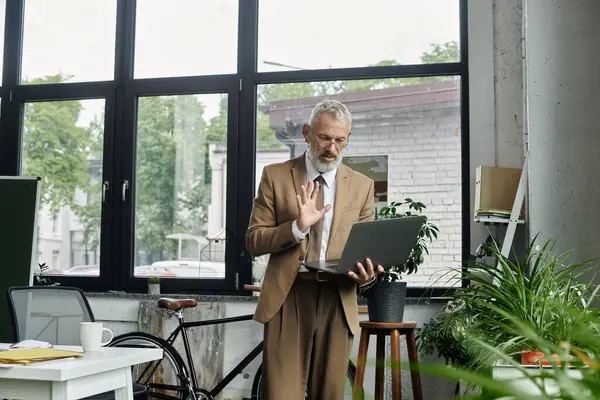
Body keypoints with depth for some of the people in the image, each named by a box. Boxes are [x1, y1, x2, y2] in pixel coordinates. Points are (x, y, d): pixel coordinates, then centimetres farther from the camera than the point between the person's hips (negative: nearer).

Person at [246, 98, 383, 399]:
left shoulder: (362, 186, 10)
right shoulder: (275, 176, 5)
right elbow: (253, 241, 2)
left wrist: (367, 275, -11)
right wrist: (297, 226, -16)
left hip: (337, 303, 2)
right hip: (287, 298, -2)